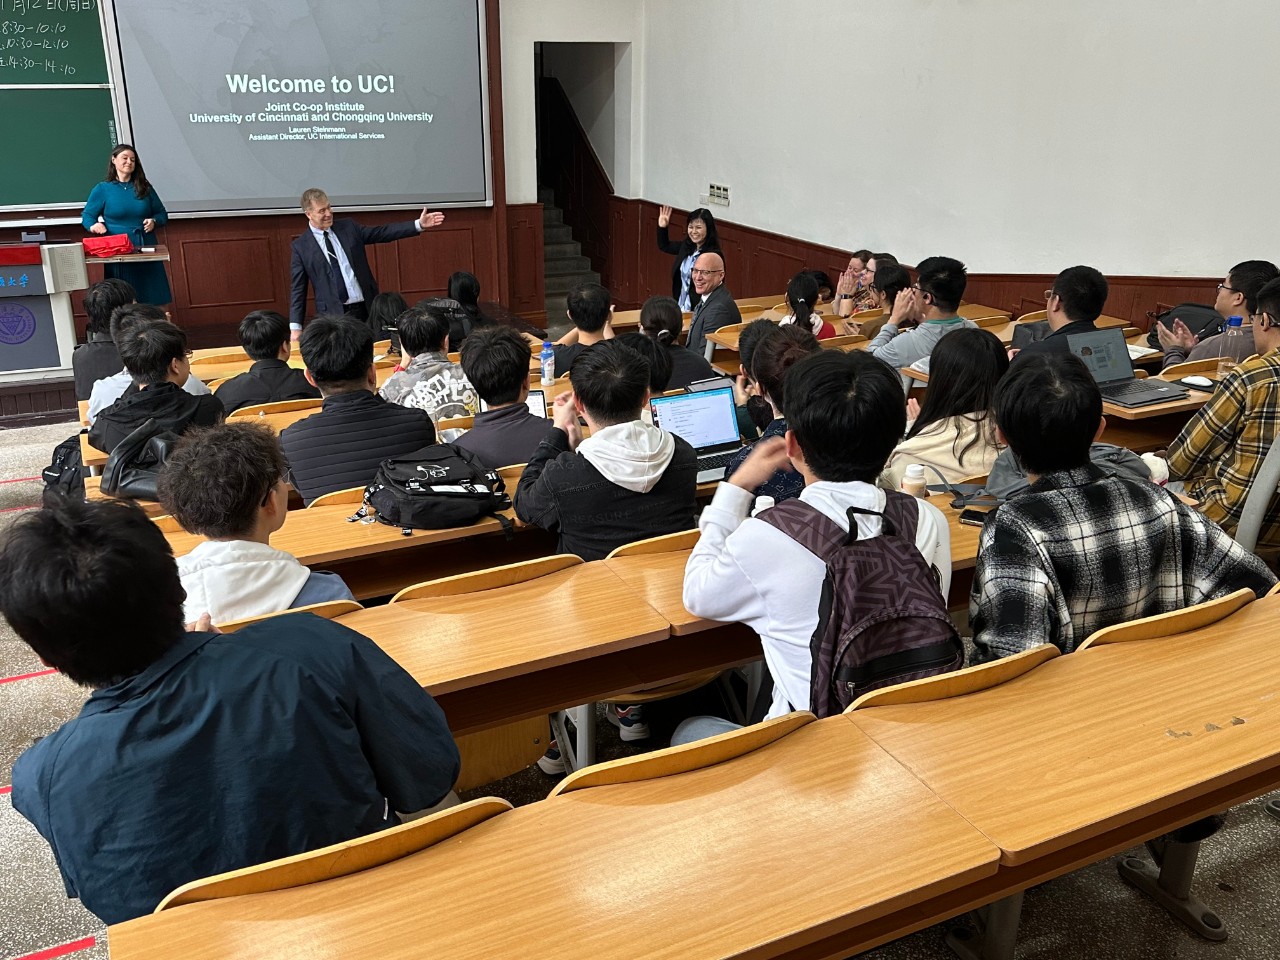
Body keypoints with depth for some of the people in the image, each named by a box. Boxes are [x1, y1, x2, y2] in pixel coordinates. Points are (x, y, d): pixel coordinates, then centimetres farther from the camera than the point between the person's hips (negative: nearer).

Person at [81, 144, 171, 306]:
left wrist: (154, 221, -5)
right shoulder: (102, 189, 6)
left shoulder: (145, 187, 11)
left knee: (153, 302, 1)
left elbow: (162, 214, 16)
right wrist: (93, 225, -12)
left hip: (146, 250, 2)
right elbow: (87, 216, 9)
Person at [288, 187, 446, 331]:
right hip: (333, 314, -3)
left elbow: (383, 232, 5)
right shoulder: (300, 246, 1)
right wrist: (295, 326, -6)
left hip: (367, 308, 3)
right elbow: (298, 289, 2)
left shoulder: (348, 227, 8)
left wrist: (419, 225, -5)